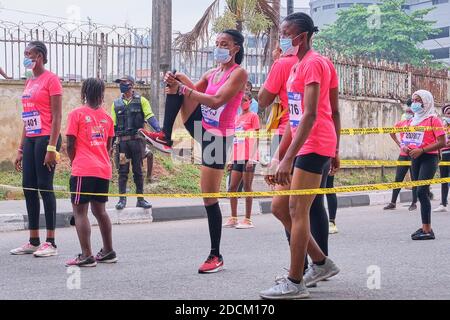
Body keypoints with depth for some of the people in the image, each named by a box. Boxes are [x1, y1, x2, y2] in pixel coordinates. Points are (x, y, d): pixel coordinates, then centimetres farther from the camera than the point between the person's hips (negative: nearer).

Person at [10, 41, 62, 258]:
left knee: (45, 188, -6)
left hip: (45, 139, -8)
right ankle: (33, 241, 15)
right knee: (28, 188, 7)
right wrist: (21, 148, 18)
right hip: (30, 140, 8)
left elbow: (56, 116, -12)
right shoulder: (29, 82, 18)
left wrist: (52, 147, -18)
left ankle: (50, 243, 1)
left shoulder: (51, 80, -6)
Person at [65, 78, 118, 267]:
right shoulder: (106, 117, 11)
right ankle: (108, 252, 21)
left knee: (80, 211, -4)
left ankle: (86, 256, -10)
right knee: (99, 210, 16)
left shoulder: (77, 114, -4)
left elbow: (70, 145, -5)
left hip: (83, 169, -6)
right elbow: (108, 146, 14)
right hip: (104, 169, 6)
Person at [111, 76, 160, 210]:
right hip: (122, 142, 1)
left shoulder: (141, 101, 4)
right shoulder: (116, 104, 10)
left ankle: (140, 199, 13)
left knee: (138, 171, 6)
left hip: (137, 140, -1)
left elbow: (150, 116, -8)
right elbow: (112, 125, 11)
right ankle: (122, 199, 8)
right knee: (123, 171, 2)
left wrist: (158, 129, -24)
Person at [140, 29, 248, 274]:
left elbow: (216, 101, -21)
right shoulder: (211, 74, 13)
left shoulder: (239, 73, -9)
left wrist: (184, 88, -22)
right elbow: (189, 91, 11)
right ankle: (165, 136, -16)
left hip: (219, 136, -7)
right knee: (178, 79, -10)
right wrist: (177, 84, -11)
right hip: (202, 127, 7)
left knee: (210, 198, -6)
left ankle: (216, 255, 6)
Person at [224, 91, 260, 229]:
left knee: (247, 187, -4)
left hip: (248, 157, -7)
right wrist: (231, 160, 17)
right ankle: (233, 218, 13)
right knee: (232, 187, 5)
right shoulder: (237, 118, 18)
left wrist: (251, 158, -15)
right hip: (237, 158, 7)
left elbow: (255, 138, -7)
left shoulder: (253, 116, -1)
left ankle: (248, 220, 2)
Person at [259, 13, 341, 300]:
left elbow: (310, 115, -21)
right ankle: (321, 263, 18)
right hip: (314, 146, 10)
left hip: (313, 146, -10)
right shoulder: (299, 65, 18)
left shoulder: (312, 63, -12)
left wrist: (288, 158, -27)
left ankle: (295, 284, -2)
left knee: (298, 211, -7)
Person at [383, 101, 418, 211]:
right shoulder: (401, 123, 9)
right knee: (398, 179, 5)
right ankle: (393, 203, 10)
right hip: (403, 155, 5)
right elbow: (392, 133, 25)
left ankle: (414, 203, 9)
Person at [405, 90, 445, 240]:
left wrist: (421, 150, -21)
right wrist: (404, 147, -3)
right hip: (415, 159, 7)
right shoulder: (412, 121, 14)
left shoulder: (433, 119, -6)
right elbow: (406, 139, 22)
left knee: (422, 191, -17)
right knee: (421, 192, 10)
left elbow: (442, 142, -13)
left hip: (429, 158, -7)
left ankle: (427, 230, -16)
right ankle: (425, 227, 17)